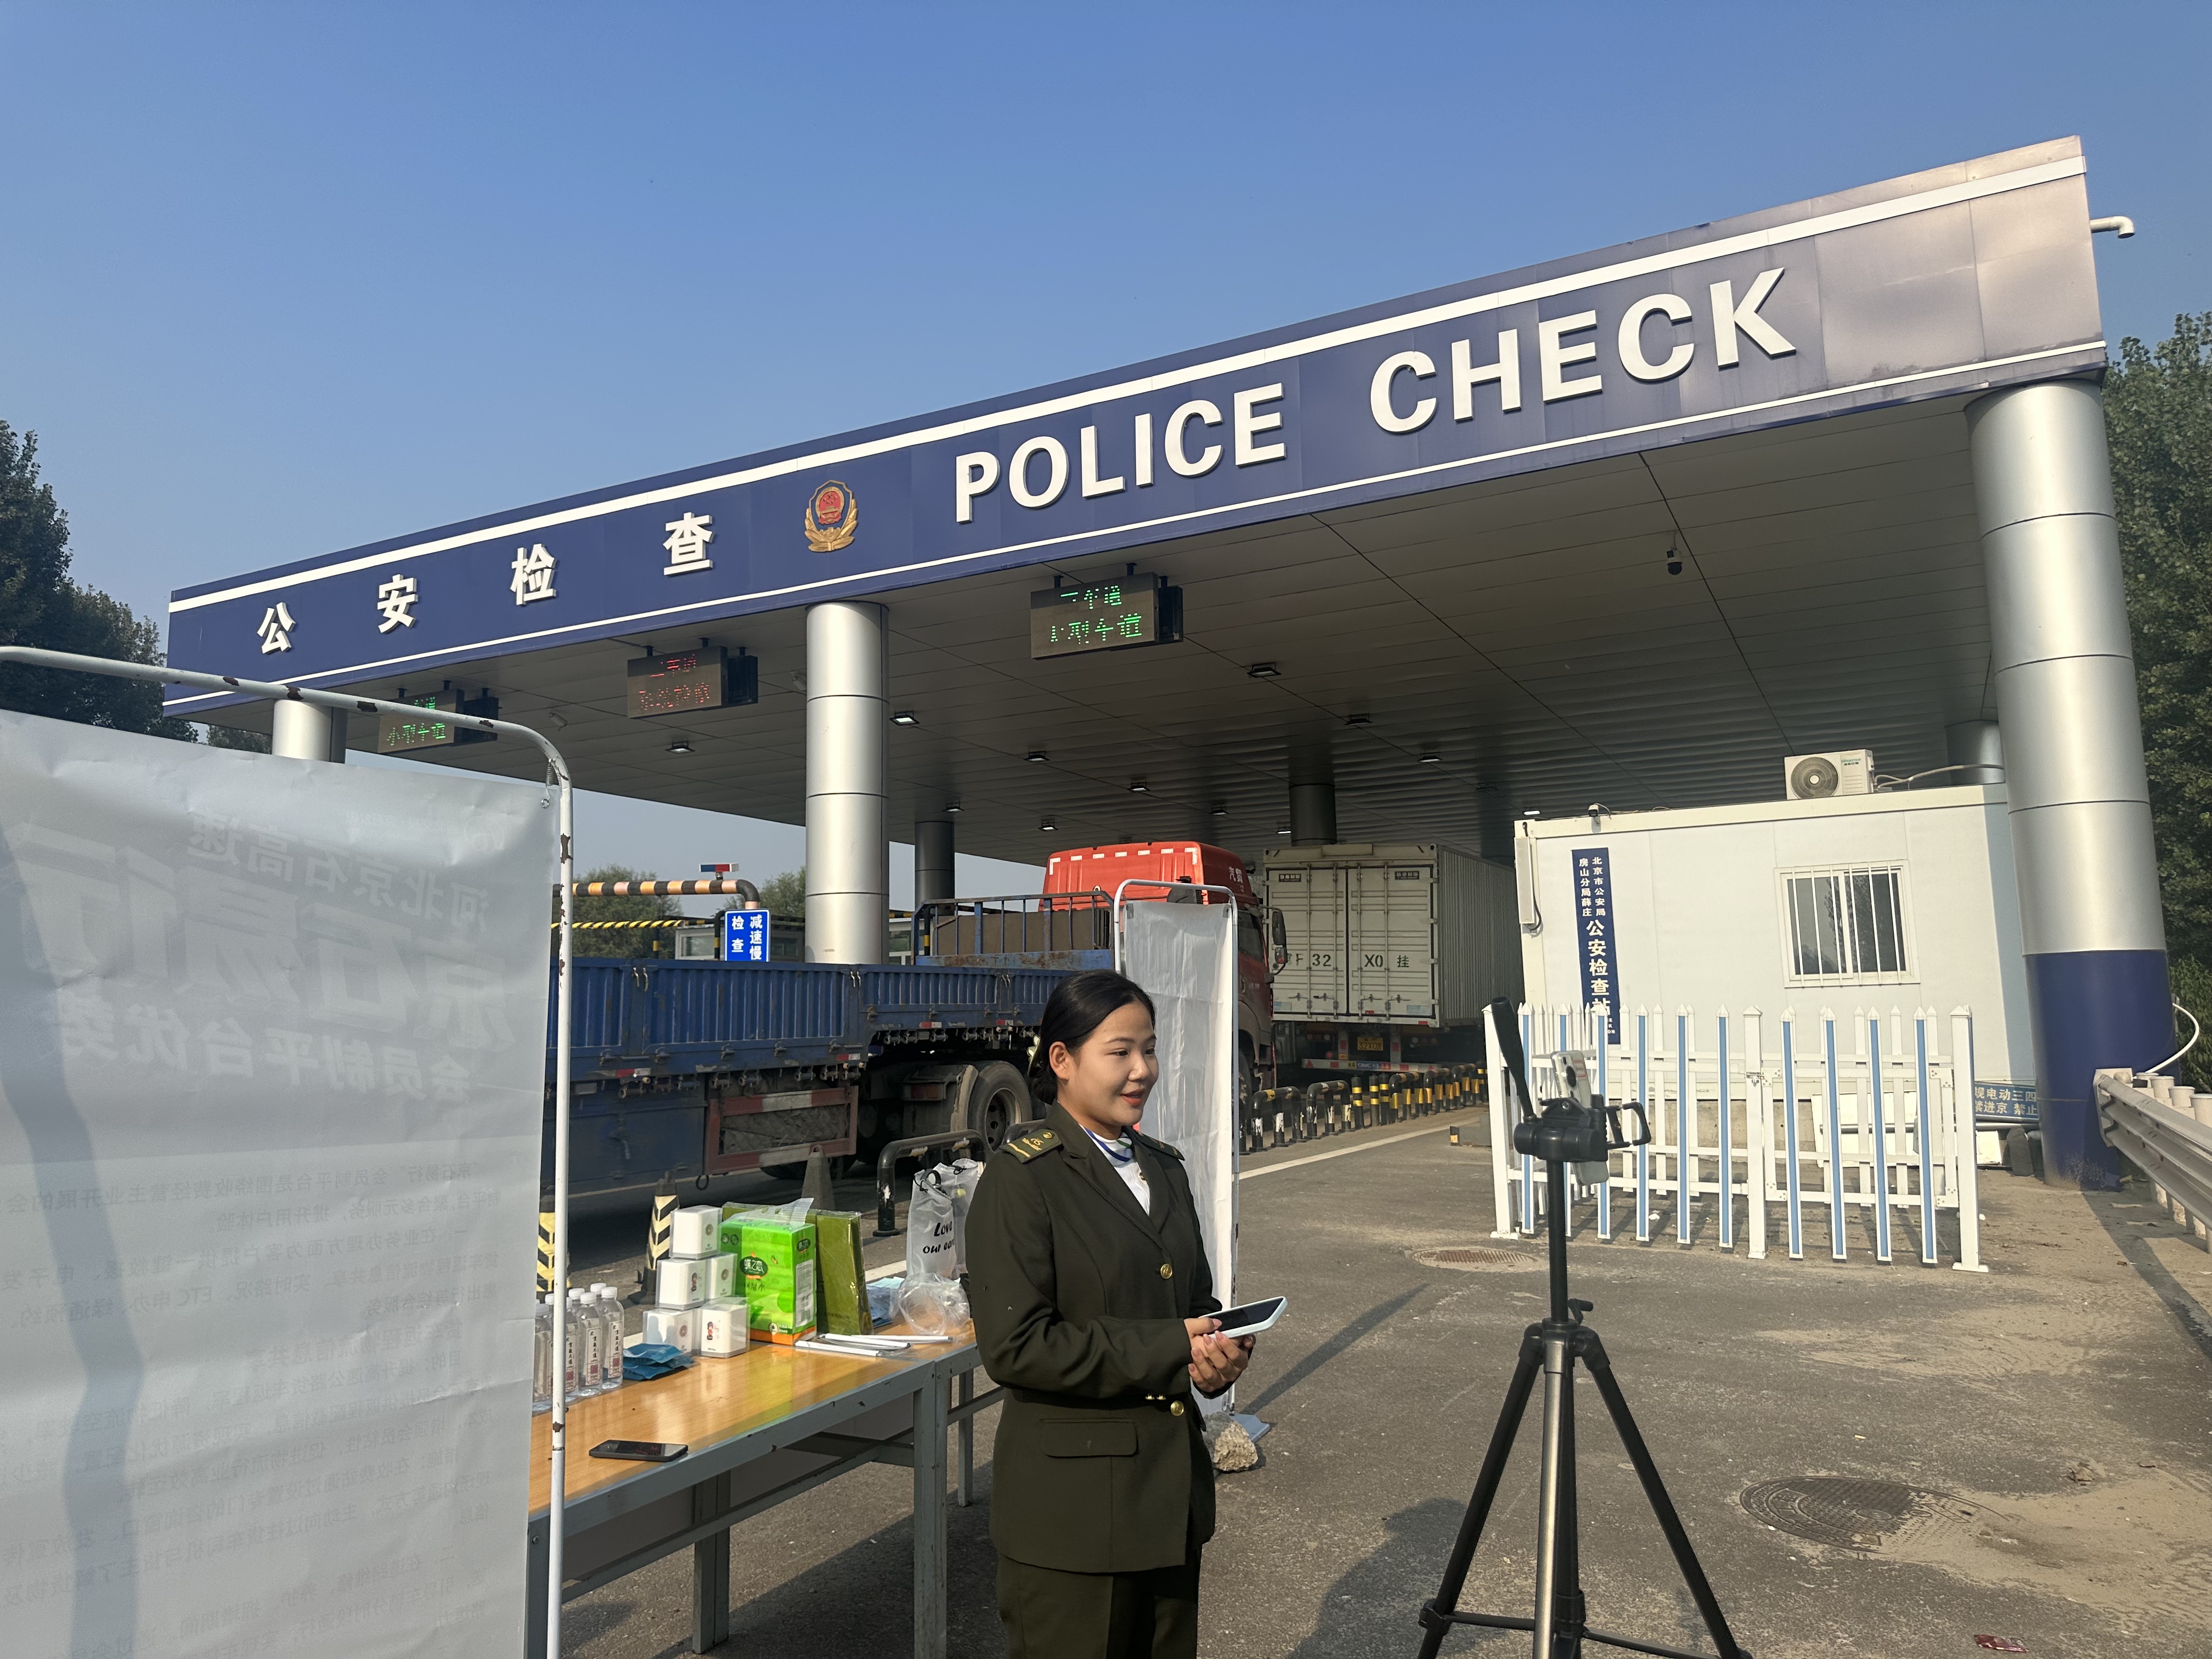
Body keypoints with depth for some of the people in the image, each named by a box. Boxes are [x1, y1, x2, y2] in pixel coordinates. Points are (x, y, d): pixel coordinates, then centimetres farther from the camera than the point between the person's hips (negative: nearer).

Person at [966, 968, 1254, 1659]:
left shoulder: (1163, 1167, 10)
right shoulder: (1023, 1177, -14)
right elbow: (1014, 1346, -20)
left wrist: (1219, 1349, -5)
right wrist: (1167, 1352, -21)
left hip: (1171, 1491, 7)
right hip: (1073, 1508, -7)